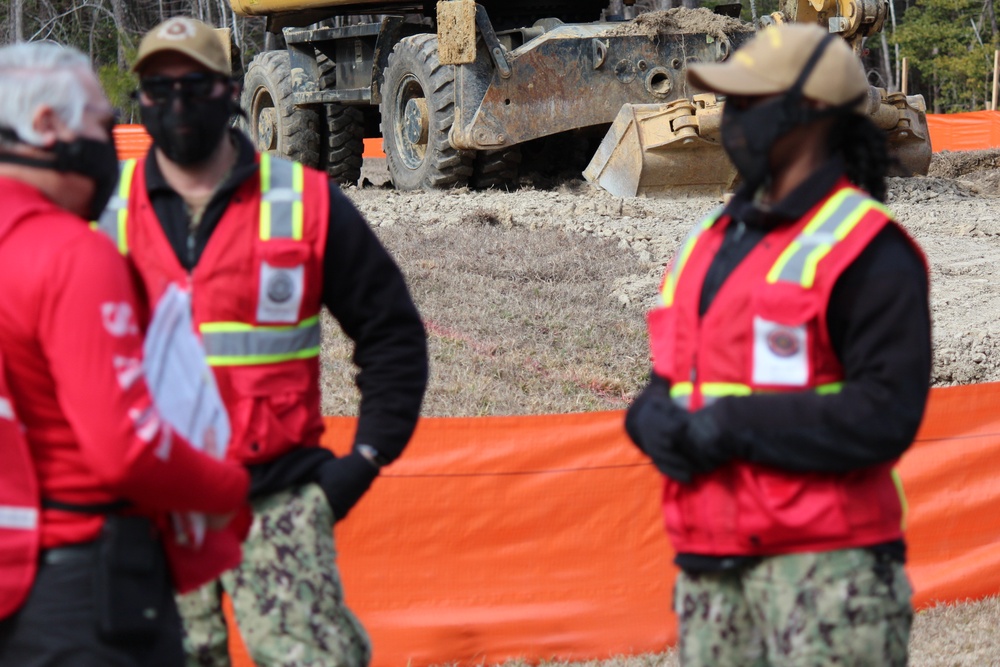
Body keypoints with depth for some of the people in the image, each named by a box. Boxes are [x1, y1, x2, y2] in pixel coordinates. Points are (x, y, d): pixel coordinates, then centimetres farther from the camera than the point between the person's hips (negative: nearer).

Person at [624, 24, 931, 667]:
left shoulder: (866, 251, -8)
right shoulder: (710, 242, 17)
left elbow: (885, 415, -17)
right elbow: (670, 380, 21)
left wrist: (734, 426, -17)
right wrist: (656, 419, -3)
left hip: (824, 565, -8)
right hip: (710, 565, 8)